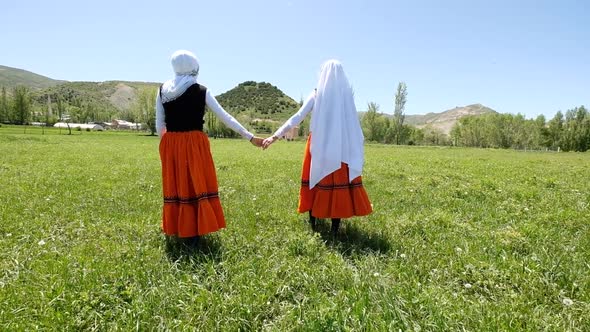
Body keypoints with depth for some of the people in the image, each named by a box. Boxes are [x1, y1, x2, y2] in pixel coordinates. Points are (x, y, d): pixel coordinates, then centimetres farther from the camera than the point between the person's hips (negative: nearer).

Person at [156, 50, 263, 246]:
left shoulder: (163, 90, 4)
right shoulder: (201, 91, -4)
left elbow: (159, 124, 5)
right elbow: (225, 117, -3)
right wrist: (250, 136, 3)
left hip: (170, 144, 4)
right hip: (194, 143, -3)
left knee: (176, 186, 14)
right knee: (197, 185, 8)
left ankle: (178, 230, 25)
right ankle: (194, 231, 14)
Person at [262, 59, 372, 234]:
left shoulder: (317, 94, -2)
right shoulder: (347, 93, 1)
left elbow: (297, 118, -6)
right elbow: (353, 123, 1)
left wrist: (275, 136, -3)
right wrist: (358, 150, 9)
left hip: (319, 145, 0)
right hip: (342, 146, 1)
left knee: (316, 180, 13)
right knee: (339, 183, 7)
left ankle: (313, 222, 20)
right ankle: (335, 226, 9)